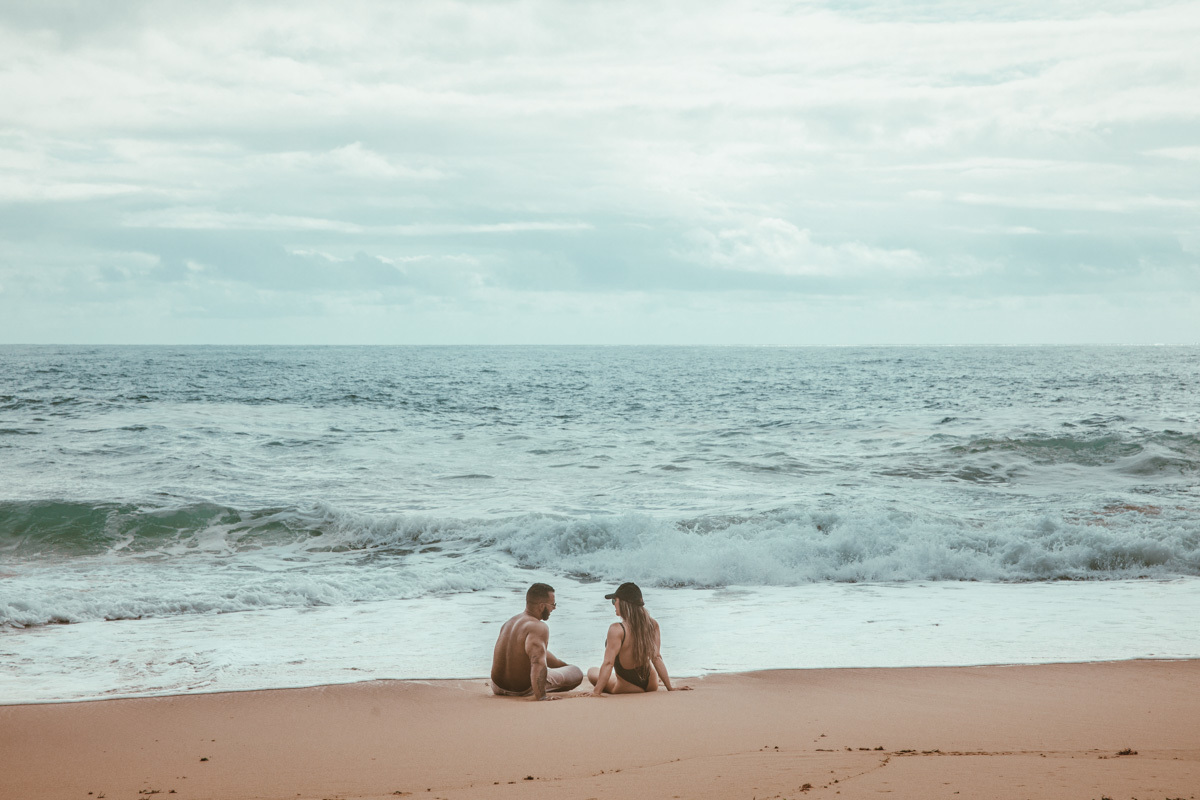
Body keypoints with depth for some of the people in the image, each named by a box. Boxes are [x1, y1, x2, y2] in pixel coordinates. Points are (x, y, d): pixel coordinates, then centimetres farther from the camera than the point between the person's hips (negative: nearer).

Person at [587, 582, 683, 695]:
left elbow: (608, 663, -27)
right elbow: (656, 658, -7)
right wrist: (669, 687, -1)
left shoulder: (617, 630, -28)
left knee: (592, 672, 21)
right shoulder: (652, 625, -12)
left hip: (626, 688, -5)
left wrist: (596, 692, -23)